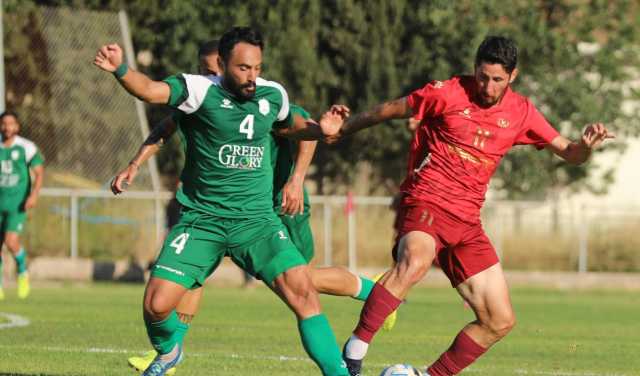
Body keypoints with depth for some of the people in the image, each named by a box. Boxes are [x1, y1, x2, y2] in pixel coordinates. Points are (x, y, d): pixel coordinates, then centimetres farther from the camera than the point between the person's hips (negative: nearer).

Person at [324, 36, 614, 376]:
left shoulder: (520, 112, 8)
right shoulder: (448, 94, -5)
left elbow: (569, 153, 11)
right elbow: (389, 110, 7)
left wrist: (586, 146, -12)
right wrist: (342, 130, 15)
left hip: (467, 221, 6)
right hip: (426, 204, -6)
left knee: (500, 321, 1)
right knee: (414, 263, -40)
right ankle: (355, 348, -34)